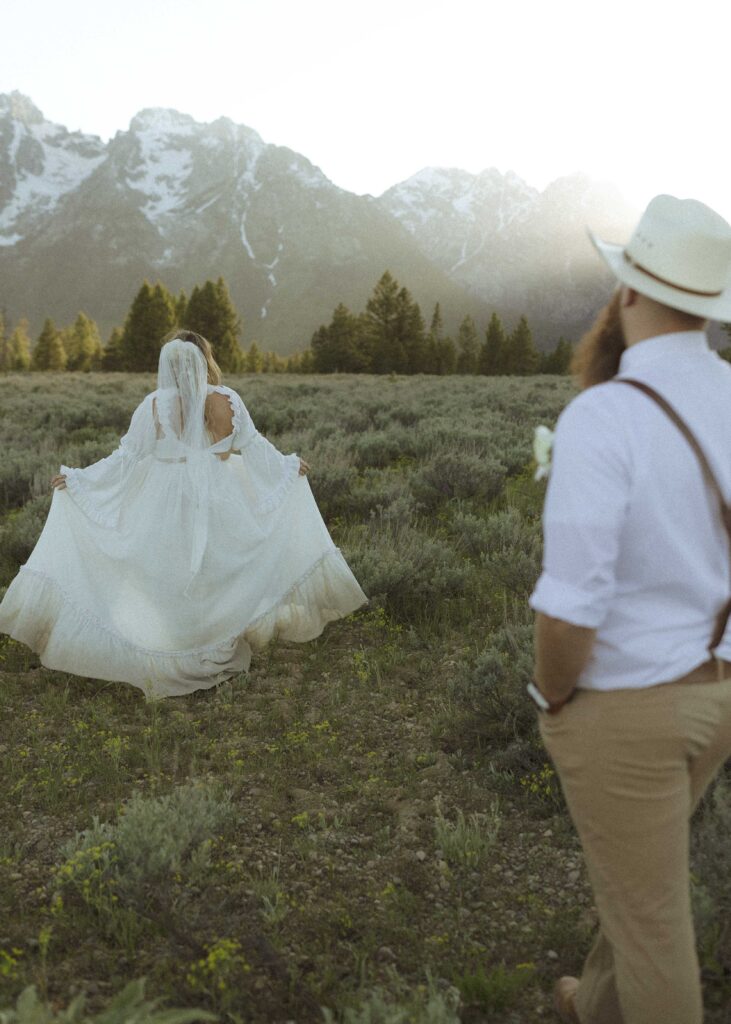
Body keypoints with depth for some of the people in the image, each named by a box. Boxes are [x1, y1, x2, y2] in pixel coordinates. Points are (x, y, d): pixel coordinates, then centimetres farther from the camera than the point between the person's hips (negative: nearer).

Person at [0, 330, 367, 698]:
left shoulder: (154, 405, -9)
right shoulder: (226, 401, -5)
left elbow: (128, 456, -6)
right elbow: (254, 445, 5)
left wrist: (77, 478, 5)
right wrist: (289, 465, 22)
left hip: (168, 502, -1)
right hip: (218, 501, 2)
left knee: (170, 579, 9)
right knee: (216, 573, 16)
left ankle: (171, 664, 14)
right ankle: (222, 655, 23)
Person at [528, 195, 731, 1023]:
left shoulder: (600, 418, -28)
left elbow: (571, 606, -29)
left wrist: (553, 698, -11)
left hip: (622, 707, -8)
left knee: (646, 908, 14)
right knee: (638, 864, 32)